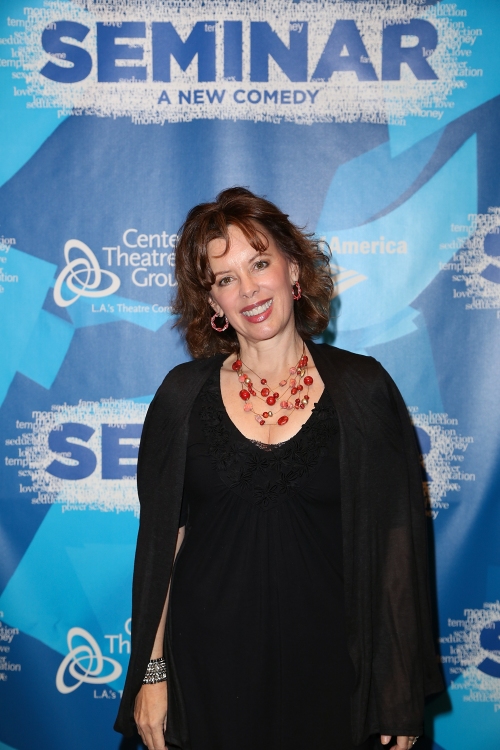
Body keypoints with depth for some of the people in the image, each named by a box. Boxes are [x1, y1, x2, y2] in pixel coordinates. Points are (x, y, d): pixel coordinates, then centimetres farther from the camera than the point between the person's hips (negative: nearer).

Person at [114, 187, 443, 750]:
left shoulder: (362, 389, -5)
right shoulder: (185, 393, -1)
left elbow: (395, 543, -3)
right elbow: (161, 537, 2)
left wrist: (403, 690, -3)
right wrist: (152, 671, 0)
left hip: (324, 661, 0)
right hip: (207, 663, 1)